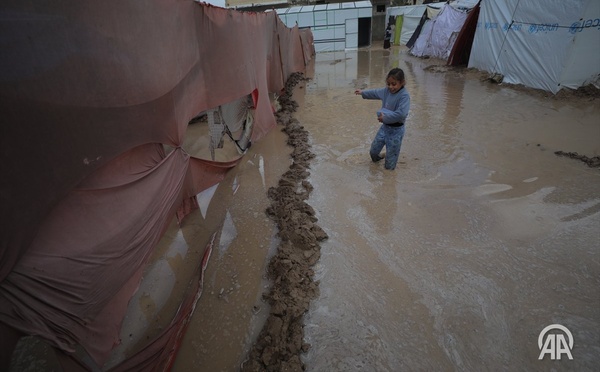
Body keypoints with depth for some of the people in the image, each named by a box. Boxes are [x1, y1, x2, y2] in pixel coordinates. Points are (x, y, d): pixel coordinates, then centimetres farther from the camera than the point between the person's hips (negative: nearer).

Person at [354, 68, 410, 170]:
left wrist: (385, 118, -29)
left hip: (396, 130, -7)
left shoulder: (404, 95, -24)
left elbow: (401, 114, -35)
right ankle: (376, 158, 53)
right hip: (385, 126, 7)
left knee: (391, 153, 7)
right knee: (374, 149, 21)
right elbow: (375, 92, 20)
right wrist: (363, 92, 29)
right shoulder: (387, 90, -1)